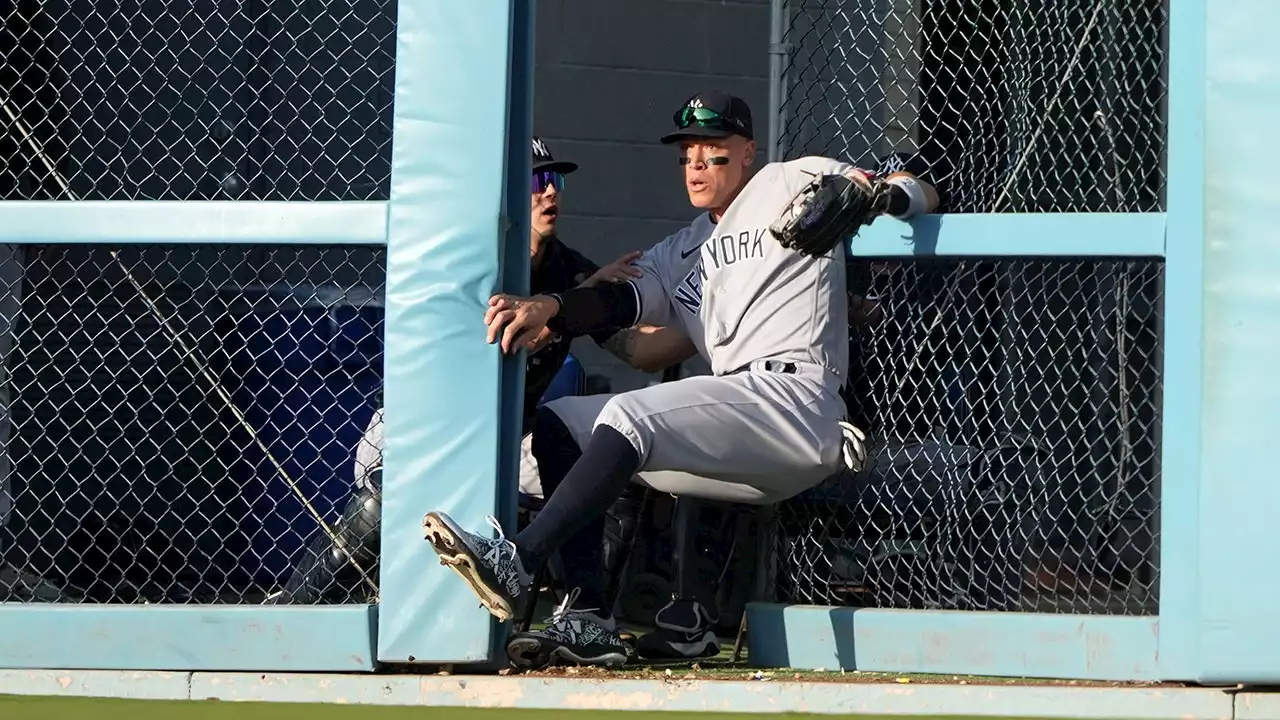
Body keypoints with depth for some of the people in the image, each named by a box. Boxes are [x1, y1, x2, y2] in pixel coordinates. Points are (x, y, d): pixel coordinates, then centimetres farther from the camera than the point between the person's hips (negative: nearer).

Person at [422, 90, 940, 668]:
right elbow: (624, 300, 8)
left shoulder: (795, 183, 11)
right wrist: (549, 308, -12)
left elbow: (920, 194, 7)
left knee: (630, 416, -28)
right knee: (558, 424, 4)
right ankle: (588, 622, -12)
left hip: (793, 394, -9)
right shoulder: (683, 252, 28)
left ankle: (513, 566, -36)